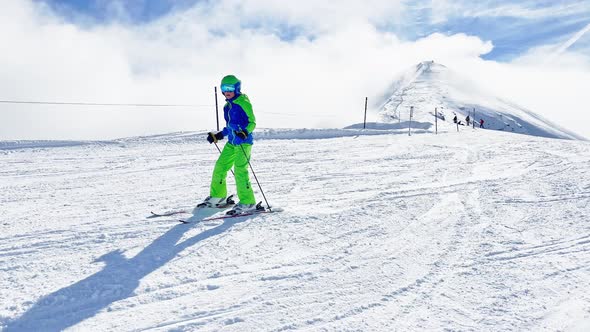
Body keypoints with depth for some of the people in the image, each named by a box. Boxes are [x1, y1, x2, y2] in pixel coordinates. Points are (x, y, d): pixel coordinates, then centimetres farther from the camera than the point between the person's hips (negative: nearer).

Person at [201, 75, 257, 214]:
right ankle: (217, 197, 26)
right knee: (220, 167, 9)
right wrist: (218, 136, 26)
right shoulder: (227, 106, 15)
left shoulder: (243, 102, -9)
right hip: (231, 142, 9)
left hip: (244, 142, -8)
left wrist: (245, 133, -30)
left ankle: (247, 202, -8)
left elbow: (252, 122, -13)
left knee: (240, 169, -16)